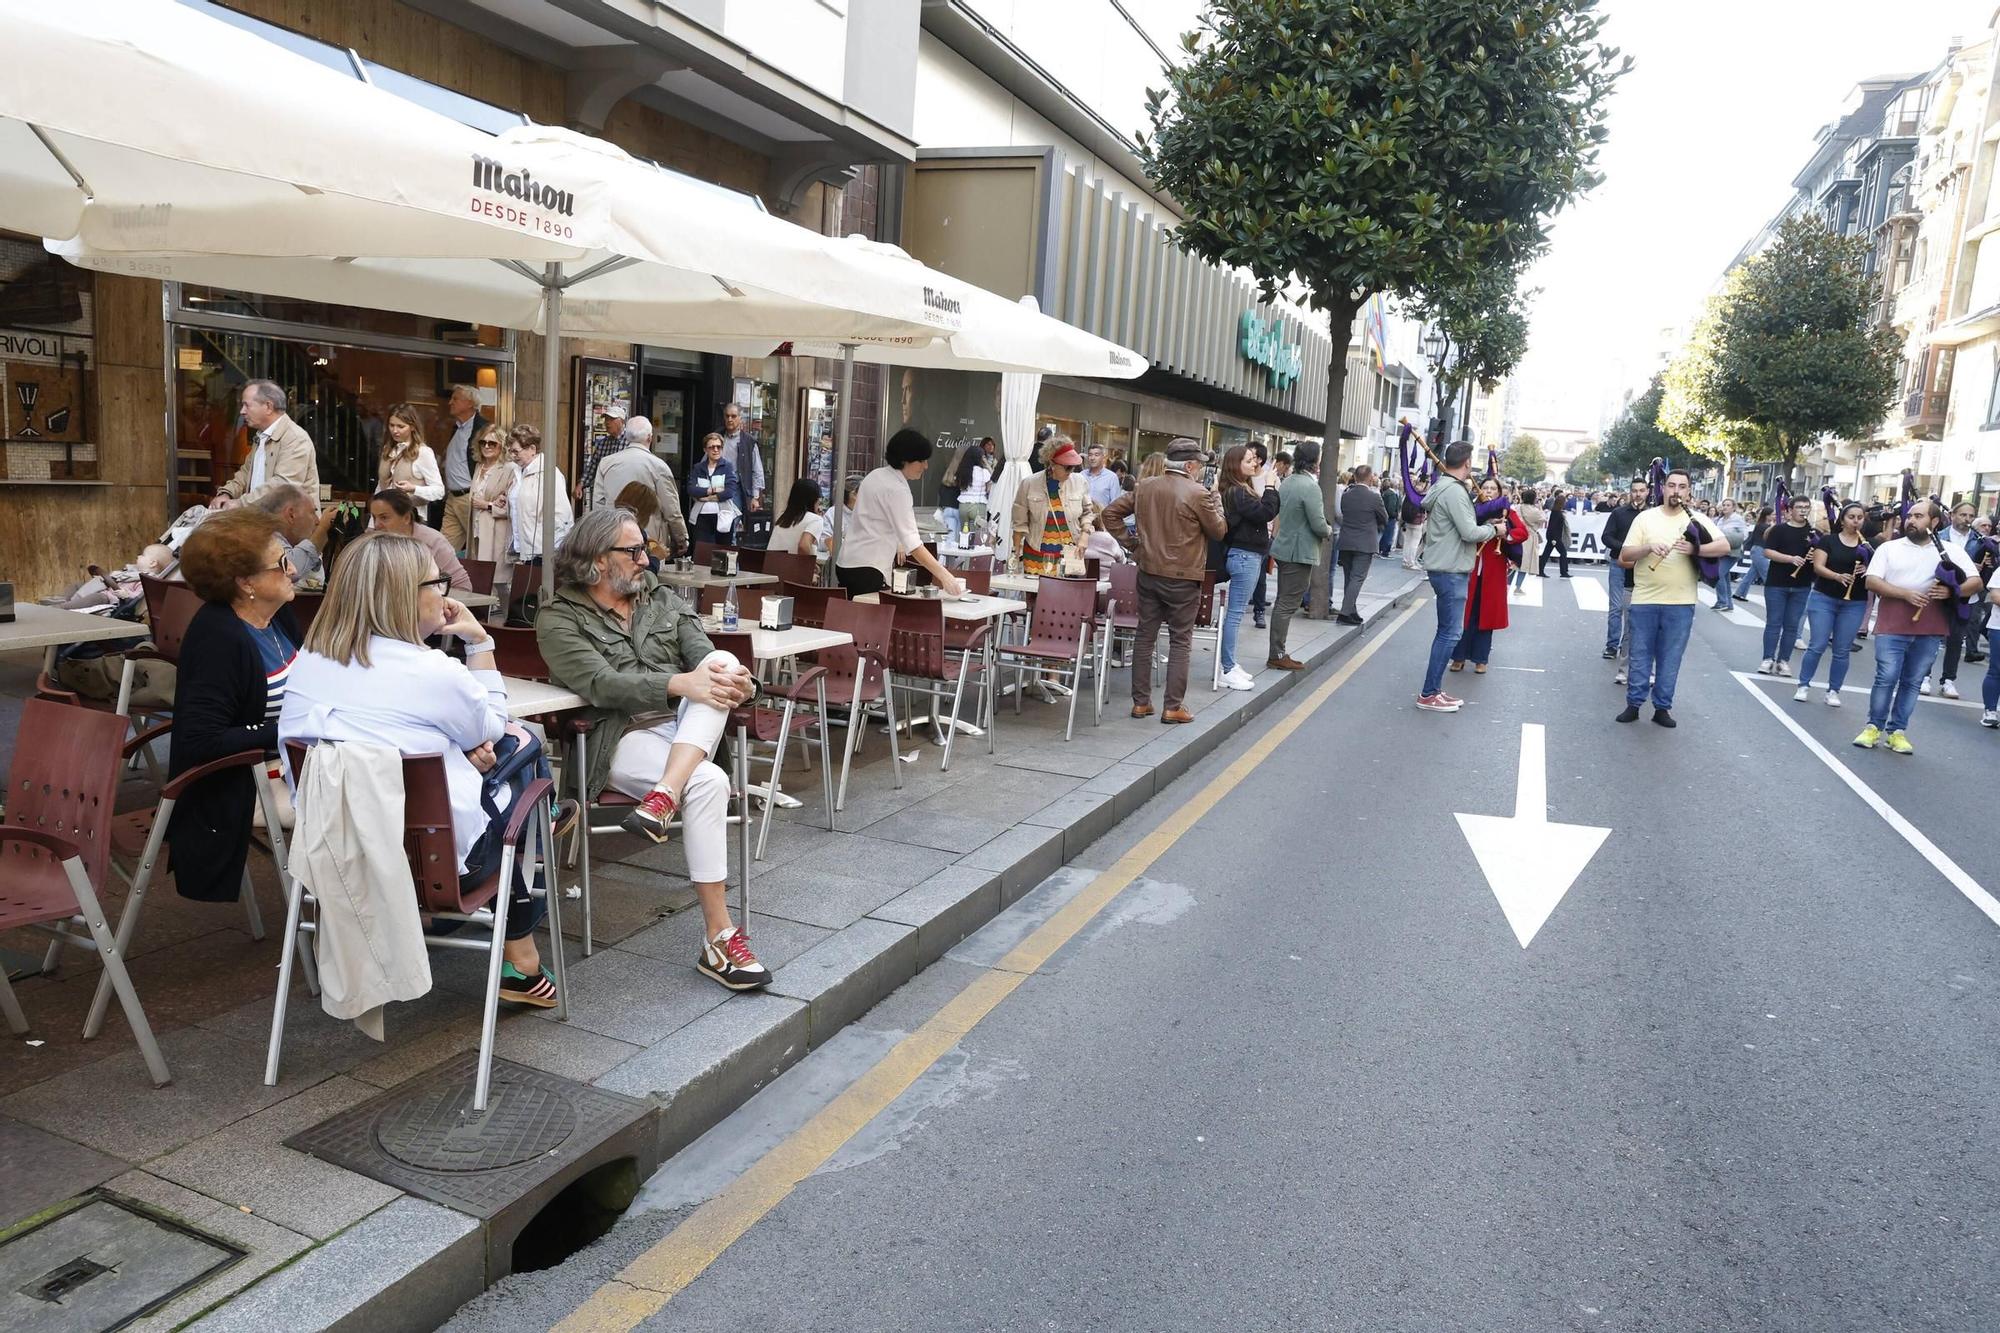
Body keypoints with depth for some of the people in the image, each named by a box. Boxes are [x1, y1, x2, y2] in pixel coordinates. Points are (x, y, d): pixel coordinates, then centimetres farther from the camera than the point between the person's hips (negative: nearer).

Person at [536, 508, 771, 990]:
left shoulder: (664, 600, 17)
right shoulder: (559, 620, 1)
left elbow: (704, 657, 3)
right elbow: (603, 685, -15)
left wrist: (734, 678, -22)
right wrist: (681, 684, -29)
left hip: (689, 731, 5)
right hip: (622, 737, -4)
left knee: (723, 661, -26)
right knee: (708, 783, -33)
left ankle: (664, 795, -37)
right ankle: (718, 936, -28)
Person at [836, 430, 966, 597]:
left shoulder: (876, 475, 10)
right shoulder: (896, 489, -18)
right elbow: (912, 541, -25)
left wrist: (895, 543, 33)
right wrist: (944, 576, -29)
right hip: (866, 569, -10)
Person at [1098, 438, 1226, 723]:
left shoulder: (1144, 486, 3)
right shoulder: (1198, 494, -14)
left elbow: (1111, 513, 8)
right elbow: (1219, 531, -3)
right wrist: (1216, 500, 10)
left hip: (1148, 572, 5)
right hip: (1183, 577, -5)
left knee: (1145, 637, 12)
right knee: (1180, 642, 4)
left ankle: (1140, 702, 16)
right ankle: (1172, 707, 6)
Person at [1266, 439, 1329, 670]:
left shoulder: (1286, 482, 6)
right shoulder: (1310, 486, -19)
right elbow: (1318, 524, -22)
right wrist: (1328, 530, 1)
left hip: (1284, 548, 9)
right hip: (1300, 552, -9)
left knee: (1283, 602, 14)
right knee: (1288, 604, -3)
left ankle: (1278, 653, 19)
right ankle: (1277, 655, 0)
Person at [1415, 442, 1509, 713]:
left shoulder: (1443, 487, 14)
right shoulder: (1455, 491, -18)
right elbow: (1469, 532, -21)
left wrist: (1487, 525, 11)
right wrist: (1494, 529, -4)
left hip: (1446, 568, 11)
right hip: (1450, 570, -11)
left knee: (1446, 631, 15)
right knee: (1451, 632, -7)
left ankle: (1434, 690, 18)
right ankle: (1428, 695, -5)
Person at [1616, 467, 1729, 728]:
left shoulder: (1697, 520, 3)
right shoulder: (1645, 518, 2)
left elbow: (1724, 545, -8)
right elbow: (1624, 556, -1)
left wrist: (1695, 549, -24)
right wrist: (1649, 547, -19)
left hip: (1680, 603, 0)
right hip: (1644, 600, 0)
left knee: (1670, 658, 6)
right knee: (1640, 655, 7)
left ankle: (1662, 707, 16)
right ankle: (1633, 704, 16)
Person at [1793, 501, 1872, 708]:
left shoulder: (1868, 545, 7)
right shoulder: (1829, 541, 0)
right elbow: (1818, 566, -9)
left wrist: (1868, 571, -16)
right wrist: (1837, 576, -26)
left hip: (1855, 604, 2)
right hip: (1824, 598, -2)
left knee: (1842, 650, 4)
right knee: (1817, 646, -5)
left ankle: (1833, 691, 11)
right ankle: (1804, 686, 6)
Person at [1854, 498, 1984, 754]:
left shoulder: (1952, 550, 6)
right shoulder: (1889, 548, 3)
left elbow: (1976, 582, 3)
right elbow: (1872, 582, -4)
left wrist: (1951, 591, -17)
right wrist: (1906, 593, -16)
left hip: (1929, 631, 2)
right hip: (1892, 628, -1)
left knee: (1912, 682, 7)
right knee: (1886, 678, -5)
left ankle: (1897, 731, 15)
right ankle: (1874, 727, 7)